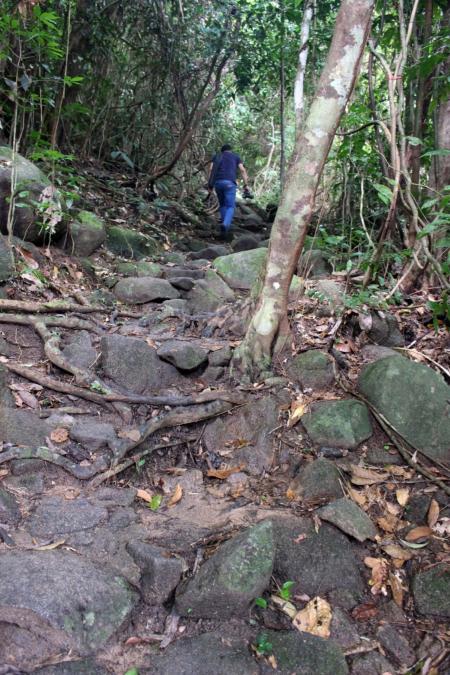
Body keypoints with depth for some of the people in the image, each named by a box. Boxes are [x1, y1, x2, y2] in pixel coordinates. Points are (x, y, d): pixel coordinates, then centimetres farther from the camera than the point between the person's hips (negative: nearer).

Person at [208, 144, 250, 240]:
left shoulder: (216, 156, 24)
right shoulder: (236, 156, 20)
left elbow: (211, 169, 8)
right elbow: (242, 170, 6)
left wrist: (210, 184, 5)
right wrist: (246, 184, 2)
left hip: (217, 182, 3)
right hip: (229, 183, -2)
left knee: (222, 205, 20)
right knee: (230, 207, -4)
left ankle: (226, 227, 18)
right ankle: (225, 225, -29)